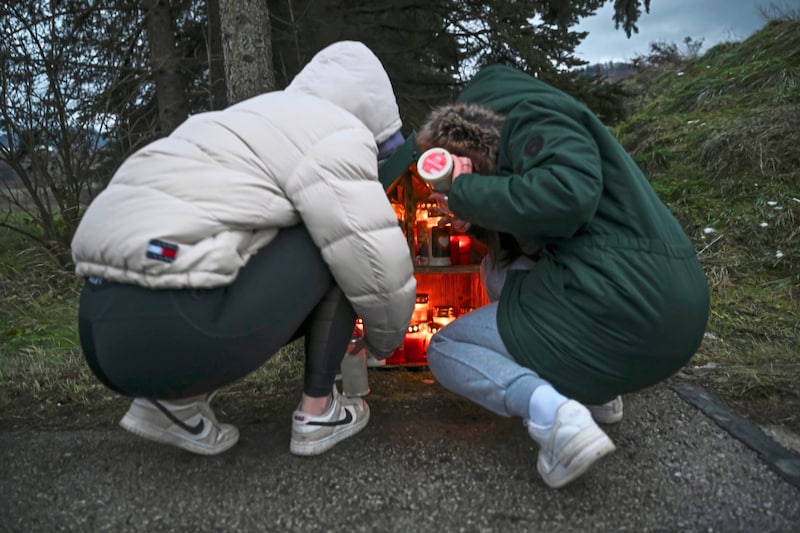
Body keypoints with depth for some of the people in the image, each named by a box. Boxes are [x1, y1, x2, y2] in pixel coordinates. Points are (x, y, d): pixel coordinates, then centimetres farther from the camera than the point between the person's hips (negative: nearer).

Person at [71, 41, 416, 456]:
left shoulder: (254, 126, 25)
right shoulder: (335, 136, -1)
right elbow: (380, 265, -4)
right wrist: (386, 340, 18)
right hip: (179, 333, -9)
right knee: (340, 239, 5)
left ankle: (178, 398, 13)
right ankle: (318, 410, 10)